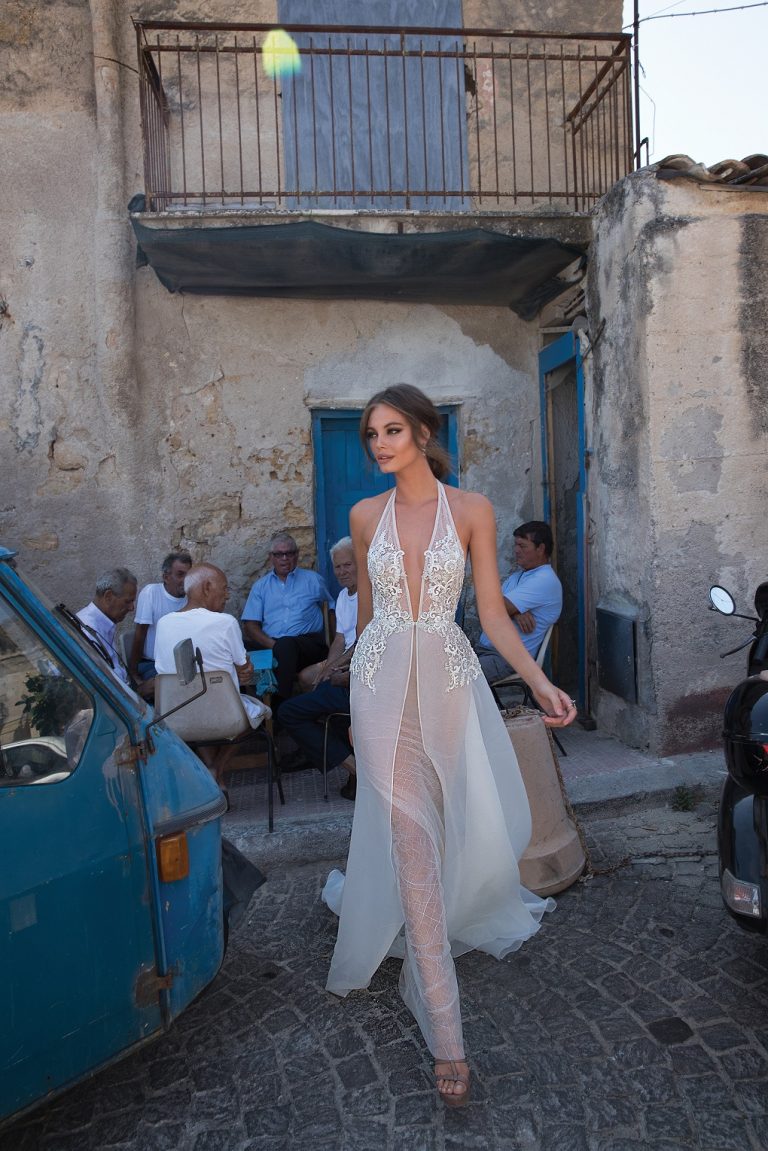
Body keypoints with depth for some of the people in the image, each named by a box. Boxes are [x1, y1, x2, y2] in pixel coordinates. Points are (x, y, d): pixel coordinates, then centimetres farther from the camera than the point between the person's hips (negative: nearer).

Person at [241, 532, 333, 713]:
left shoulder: (313, 580, 19)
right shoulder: (261, 586, 21)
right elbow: (250, 625, 10)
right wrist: (272, 644, -9)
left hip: (310, 643, -2)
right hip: (268, 646, 2)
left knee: (285, 644, -38)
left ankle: (279, 709, -36)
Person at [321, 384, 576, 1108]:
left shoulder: (472, 510, -2)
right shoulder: (365, 515, 4)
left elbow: (492, 613, -2)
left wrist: (540, 682, -15)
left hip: (450, 679, 0)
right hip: (382, 681, 0)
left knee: (471, 826, 9)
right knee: (412, 839, -2)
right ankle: (445, 1034, 8)